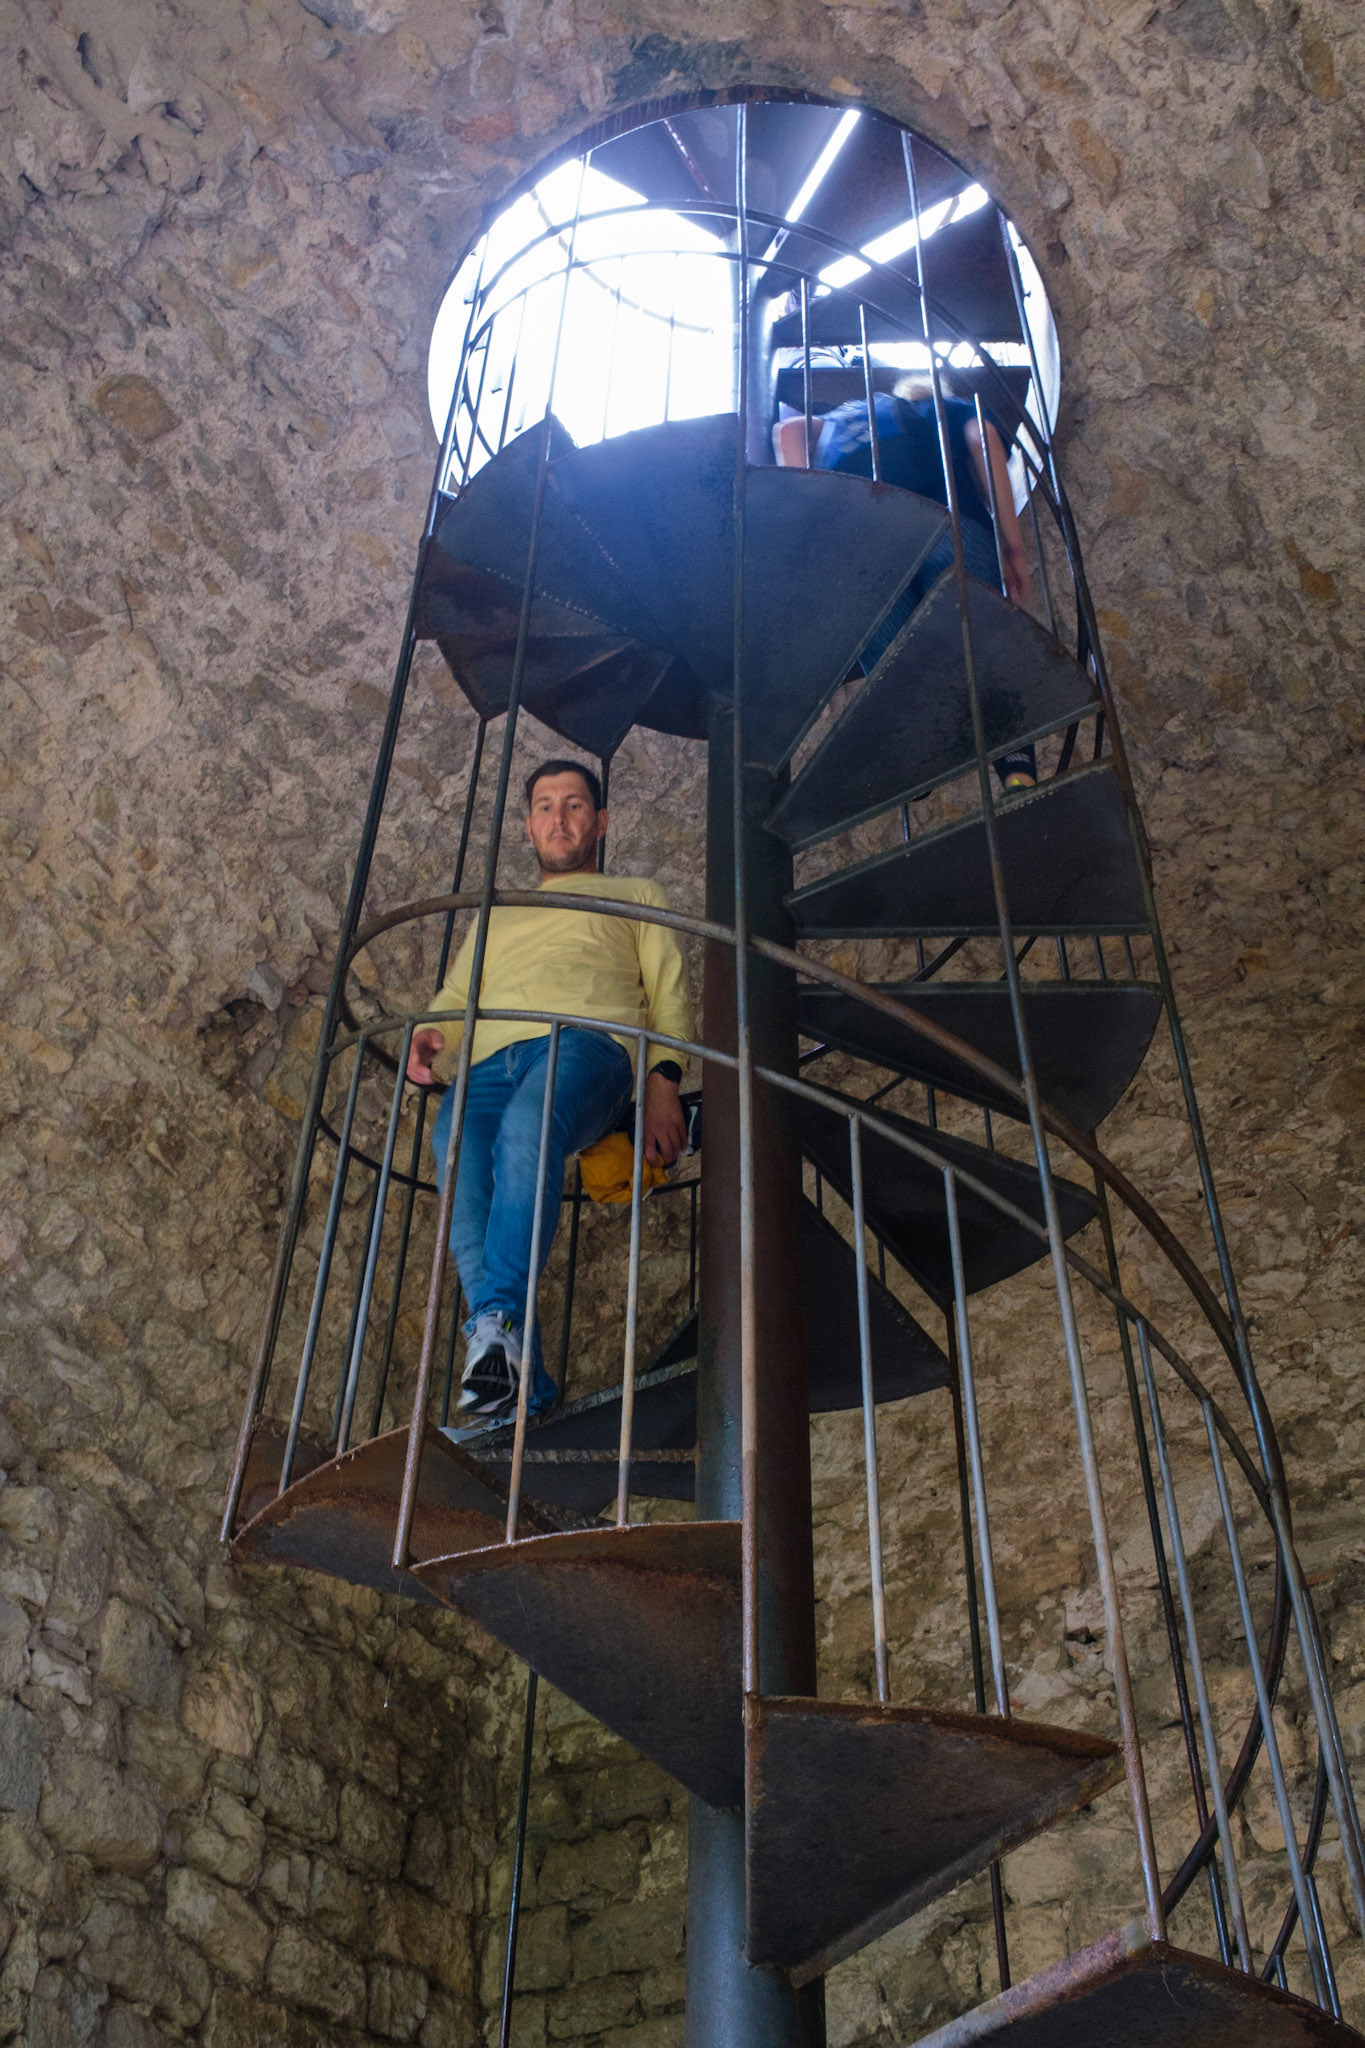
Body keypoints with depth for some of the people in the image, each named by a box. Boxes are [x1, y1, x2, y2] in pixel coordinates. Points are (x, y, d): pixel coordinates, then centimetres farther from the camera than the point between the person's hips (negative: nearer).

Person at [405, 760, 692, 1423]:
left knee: (526, 1127, -41)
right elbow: (455, 996, 31)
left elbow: (669, 994, 17)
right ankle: (520, 1380, -43)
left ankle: (497, 1321, -48)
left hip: (587, 1042, -2)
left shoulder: (635, 895, 32)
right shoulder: (497, 913, 42)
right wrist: (428, 1033, 5)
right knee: (454, 1148, -35)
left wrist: (662, 1082, -2)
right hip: (488, 1061, 3)